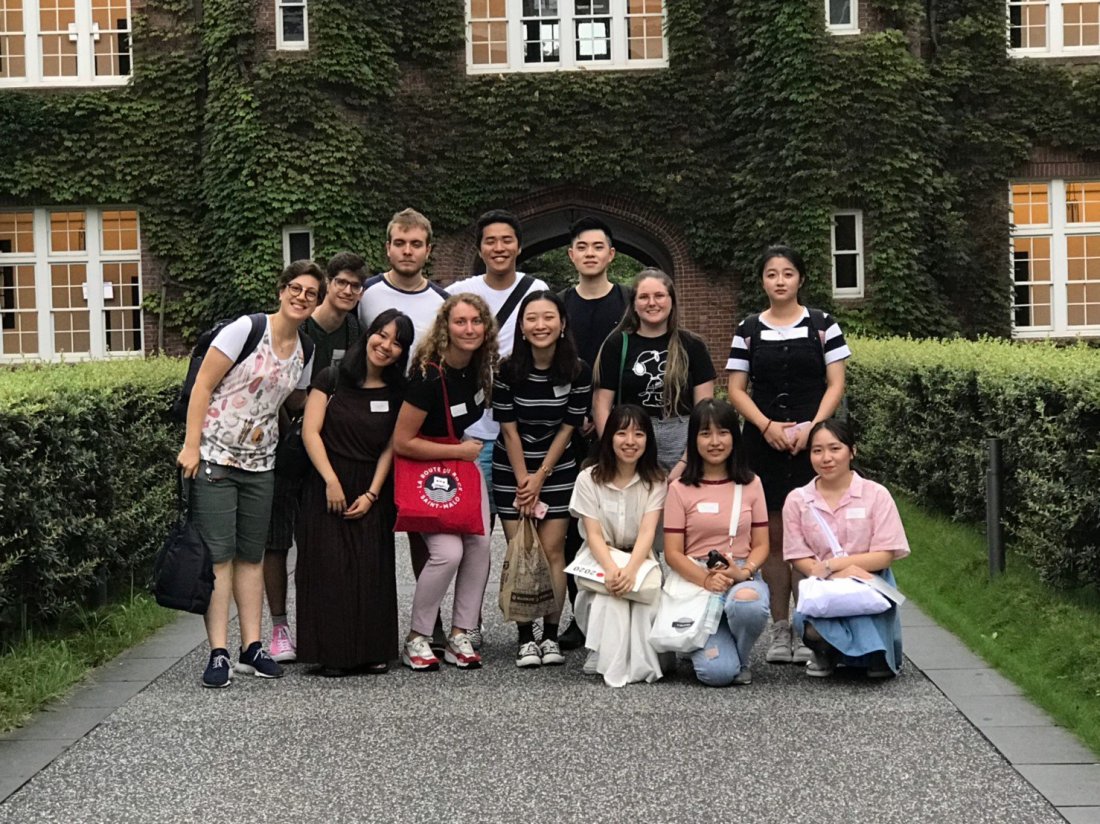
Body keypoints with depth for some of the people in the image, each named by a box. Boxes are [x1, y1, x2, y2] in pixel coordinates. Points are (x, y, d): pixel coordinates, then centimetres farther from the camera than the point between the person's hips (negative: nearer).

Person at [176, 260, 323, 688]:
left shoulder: (304, 352, 9)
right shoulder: (246, 329, -9)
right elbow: (203, 385, -11)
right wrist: (191, 445, -15)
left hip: (260, 463, 6)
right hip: (214, 456, -6)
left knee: (252, 555, 9)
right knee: (218, 554, -7)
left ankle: (251, 648, 15)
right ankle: (218, 653, -6)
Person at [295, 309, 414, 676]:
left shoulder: (398, 394, 7)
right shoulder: (332, 379, -1)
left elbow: (391, 447, 4)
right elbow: (310, 431, -5)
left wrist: (372, 494, -6)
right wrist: (331, 481, -13)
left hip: (372, 492, 2)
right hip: (329, 486, -2)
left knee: (372, 570, 0)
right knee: (330, 567, -6)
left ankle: (370, 651, 9)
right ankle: (330, 654, -1)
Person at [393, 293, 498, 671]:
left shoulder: (480, 365, -5)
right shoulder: (429, 376, -26)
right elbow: (402, 442, -23)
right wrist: (459, 451, -17)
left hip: (466, 466, 7)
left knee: (479, 546, -2)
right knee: (447, 551, -19)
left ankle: (460, 636, 9)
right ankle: (416, 639, -2)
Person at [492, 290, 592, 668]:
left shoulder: (579, 371, -11)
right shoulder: (507, 370, -13)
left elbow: (568, 428, -5)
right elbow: (509, 429, -9)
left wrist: (540, 477, -7)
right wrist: (524, 482, -8)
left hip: (557, 468, 1)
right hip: (511, 469, 0)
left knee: (553, 550, -1)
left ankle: (551, 635, 7)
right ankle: (526, 638, 4)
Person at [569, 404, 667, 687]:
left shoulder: (655, 481, -3)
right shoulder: (589, 479, -4)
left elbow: (647, 532, -16)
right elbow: (593, 534, -12)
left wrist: (630, 570, -35)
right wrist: (611, 569, -33)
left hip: (640, 561, 1)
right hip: (599, 563, -1)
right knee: (609, 598, -33)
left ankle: (641, 664, -14)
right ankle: (612, 666, -21)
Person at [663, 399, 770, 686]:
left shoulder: (751, 484, 9)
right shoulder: (680, 489, 2)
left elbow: (761, 544, 8)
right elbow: (673, 552, -1)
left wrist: (744, 571, -14)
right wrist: (705, 579, -19)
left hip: (743, 577, 2)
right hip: (696, 580, -2)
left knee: (748, 604, -39)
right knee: (717, 671, -24)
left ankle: (740, 660, -3)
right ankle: (701, 642, 16)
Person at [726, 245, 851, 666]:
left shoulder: (822, 325, 5)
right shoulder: (748, 330, 8)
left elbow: (835, 384, 2)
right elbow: (736, 389, 5)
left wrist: (810, 428, -12)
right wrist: (768, 426, -10)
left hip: (811, 441, -1)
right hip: (763, 442, 1)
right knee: (773, 535, 3)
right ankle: (779, 629, 10)